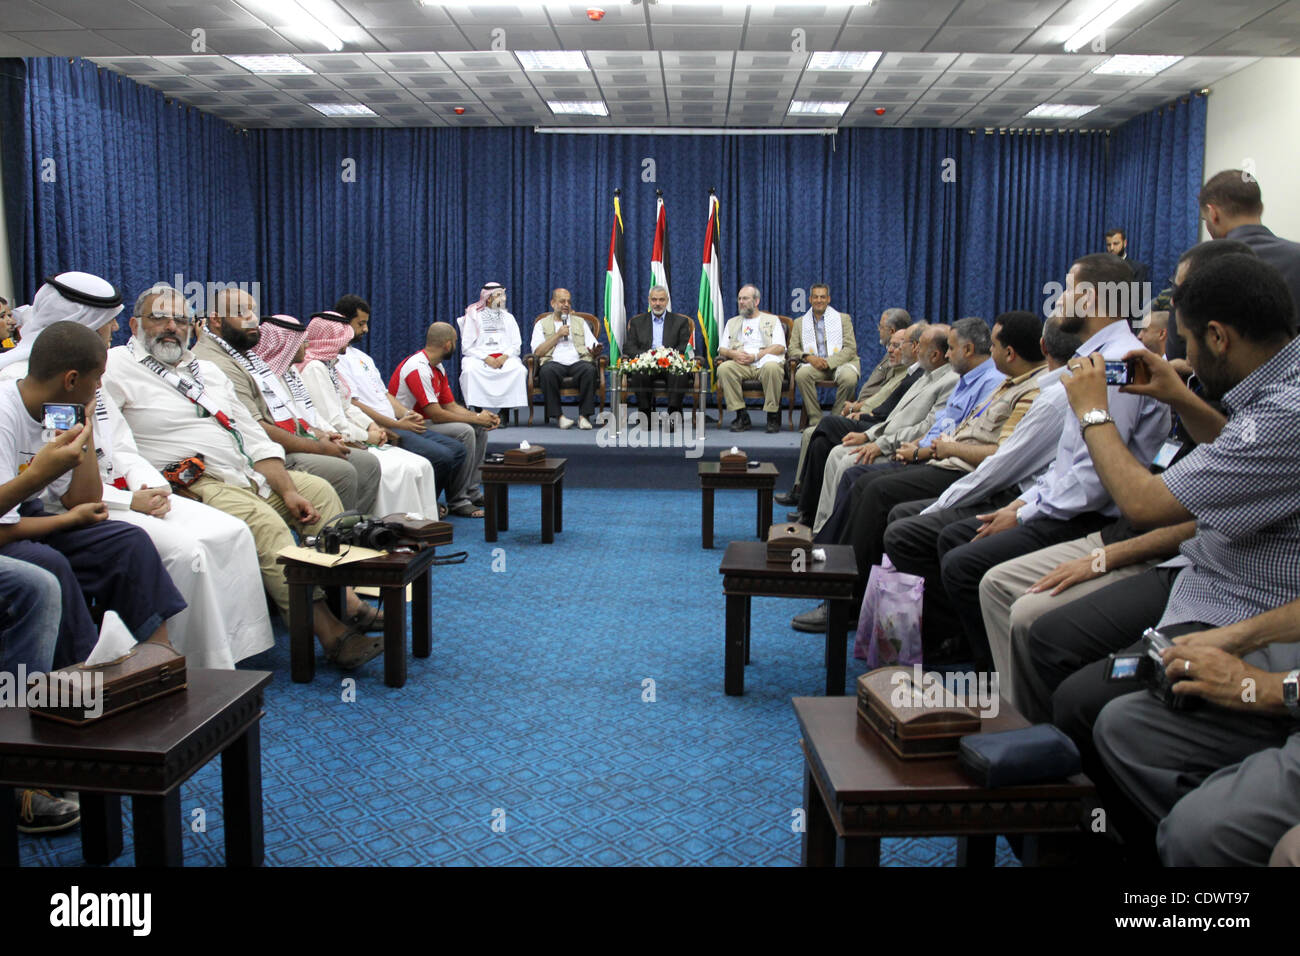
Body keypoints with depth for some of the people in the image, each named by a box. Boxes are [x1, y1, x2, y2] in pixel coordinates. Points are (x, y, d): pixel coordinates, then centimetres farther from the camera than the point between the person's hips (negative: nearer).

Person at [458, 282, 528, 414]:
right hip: (478, 357, -2)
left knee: (519, 369, -31)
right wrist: (486, 358, -14)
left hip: (504, 357, 2)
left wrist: (504, 357, -11)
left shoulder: (508, 317, 18)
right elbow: (467, 346, 2)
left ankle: (505, 410, -22)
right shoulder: (473, 316, 9)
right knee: (470, 370, -36)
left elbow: (516, 345, 10)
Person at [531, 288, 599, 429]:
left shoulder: (580, 322, 25)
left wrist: (595, 350, -10)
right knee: (547, 371, -37)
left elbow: (593, 346, 15)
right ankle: (558, 415, -27)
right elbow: (537, 351, 3)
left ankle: (584, 415, -28)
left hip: (578, 362, 1)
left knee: (589, 369, -34)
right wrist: (558, 335, 0)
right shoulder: (542, 324, 18)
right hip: (554, 363, -1)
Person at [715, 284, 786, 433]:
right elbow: (722, 349, 18)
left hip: (765, 361, -2)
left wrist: (756, 356, -11)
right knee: (723, 368, -31)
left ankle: (773, 416, -26)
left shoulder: (772, 320, 17)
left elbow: (780, 347, 3)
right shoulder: (732, 322, 27)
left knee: (771, 367, -39)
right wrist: (734, 354, -6)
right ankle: (742, 417, -25)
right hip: (740, 365, 3)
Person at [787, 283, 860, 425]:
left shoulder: (843, 319, 12)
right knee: (801, 374, -33)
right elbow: (793, 350, 9)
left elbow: (850, 348, 2)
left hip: (839, 363, -1)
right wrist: (809, 357, -13)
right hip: (814, 364, 1)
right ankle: (815, 419, -23)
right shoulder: (799, 322, 17)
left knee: (849, 377, -34)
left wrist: (829, 362, -13)